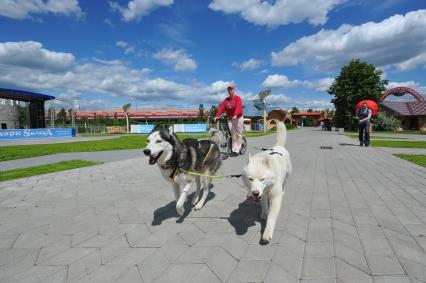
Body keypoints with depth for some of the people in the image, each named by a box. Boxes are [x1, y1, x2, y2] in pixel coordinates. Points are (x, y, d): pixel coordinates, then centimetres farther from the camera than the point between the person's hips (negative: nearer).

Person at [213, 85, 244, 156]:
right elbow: (221, 108, -6)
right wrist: (216, 116, -20)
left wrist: (235, 115, -42)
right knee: (233, 135, 4)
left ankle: (237, 150, 8)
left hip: (238, 118, -4)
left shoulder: (237, 98, -9)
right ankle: (234, 150, 9)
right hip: (230, 119, 4)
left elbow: (238, 107, -25)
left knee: (238, 134, 2)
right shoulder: (226, 100, 5)